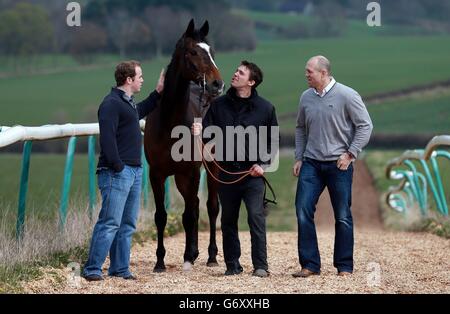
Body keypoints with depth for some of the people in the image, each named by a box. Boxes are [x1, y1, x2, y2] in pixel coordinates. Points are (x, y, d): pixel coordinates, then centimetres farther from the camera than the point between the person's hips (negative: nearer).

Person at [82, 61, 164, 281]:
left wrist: (158, 92, 38)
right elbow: (107, 138, -21)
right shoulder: (111, 104, -13)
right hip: (117, 172, -10)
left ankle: (120, 269, 17)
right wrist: (117, 166, -23)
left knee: (127, 224, 12)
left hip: (134, 171, 10)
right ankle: (92, 269, -10)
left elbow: (140, 112, 43)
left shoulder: (128, 102, 19)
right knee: (110, 223, -12)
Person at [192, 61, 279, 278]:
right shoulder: (219, 105, 5)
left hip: (253, 174, -3)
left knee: (256, 217, -9)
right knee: (228, 221, 9)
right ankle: (232, 265, 18)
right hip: (226, 173, 3)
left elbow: (273, 141, 7)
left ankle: (260, 265, -5)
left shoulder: (265, 108, 1)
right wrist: (199, 133, -20)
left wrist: (263, 164, -5)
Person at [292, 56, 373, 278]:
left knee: (343, 217, 3)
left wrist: (350, 154, -11)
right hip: (311, 164, 4)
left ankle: (344, 266, 13)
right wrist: (299, 158, 12)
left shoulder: (346, 96, -9)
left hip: (338, 165, -4)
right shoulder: (306, 97, 7)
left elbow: (365, 126, -6)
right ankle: (310, 264, 2)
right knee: (303, 211, -5)